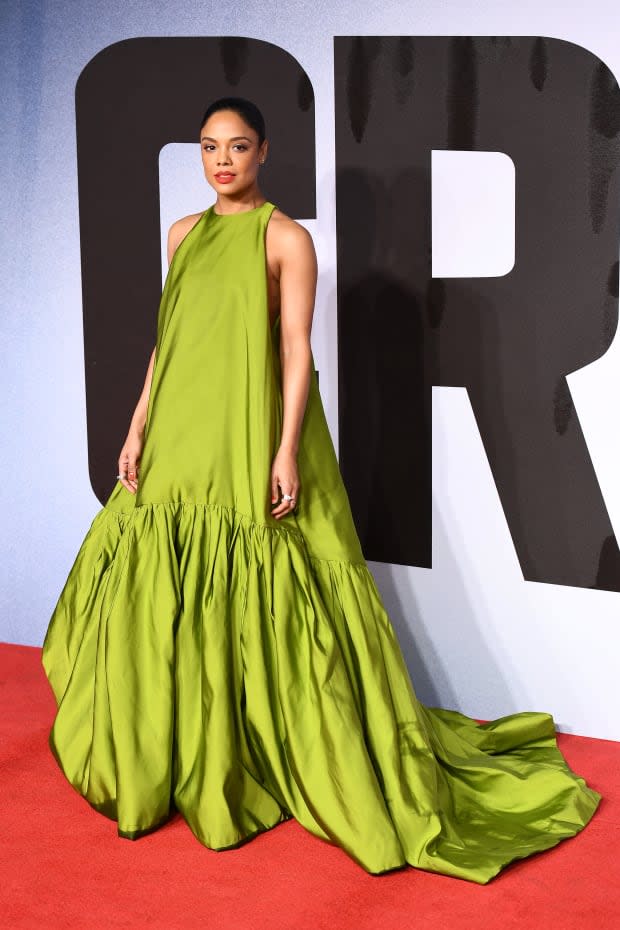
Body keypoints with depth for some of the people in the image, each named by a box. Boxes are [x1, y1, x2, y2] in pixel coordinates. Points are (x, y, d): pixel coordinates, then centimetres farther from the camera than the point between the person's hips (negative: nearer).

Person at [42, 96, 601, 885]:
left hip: (252, 442, -5)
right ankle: (171, 756, 22)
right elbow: (168, 341, 15)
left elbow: (297, 351, -9)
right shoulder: (185, 234, 12)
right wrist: (139, 429, 9)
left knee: (256, 604, -3)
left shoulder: (287, 239, -4)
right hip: (181, 439, 6)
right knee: (169, 592, 8)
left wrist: (288, 451, -15)